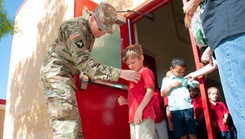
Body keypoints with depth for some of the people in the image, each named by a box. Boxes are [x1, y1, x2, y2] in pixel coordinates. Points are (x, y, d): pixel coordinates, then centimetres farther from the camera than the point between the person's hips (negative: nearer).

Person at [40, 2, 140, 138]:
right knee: (66, 123, -20)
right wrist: (119, 73, -32)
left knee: (74, 121, 8)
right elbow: (84, 63, -28)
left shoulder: (91, 32, 9)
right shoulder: (76, 27, -20)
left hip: (64, 74, 9)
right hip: (55, 71, -9)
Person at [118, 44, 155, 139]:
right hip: (134, 117, 9)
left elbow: (150, 91, -14)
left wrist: (140, 109, -21)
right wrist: (125, 101, 9)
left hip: (143, 115, -9)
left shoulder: (145, 71, -2)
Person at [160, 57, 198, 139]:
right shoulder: (166, 80, 11)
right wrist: (171, 86, -5)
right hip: (175, 110, 0)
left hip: (188, 107, 1)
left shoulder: (185, 79, 11)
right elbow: (162, 94, 6)